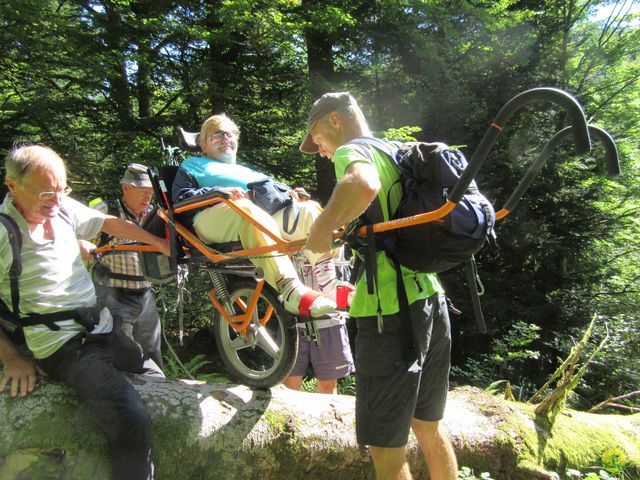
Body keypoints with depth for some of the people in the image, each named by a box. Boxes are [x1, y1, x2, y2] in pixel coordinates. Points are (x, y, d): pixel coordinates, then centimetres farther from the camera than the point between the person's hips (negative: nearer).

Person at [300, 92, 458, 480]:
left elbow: (363, 184, -31)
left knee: (386, 448, 3)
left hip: (391, 310, -9)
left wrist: (324, 227, -18)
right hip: (431, 301, 9)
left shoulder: (351, 151, -7)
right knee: (428, 428, 23)